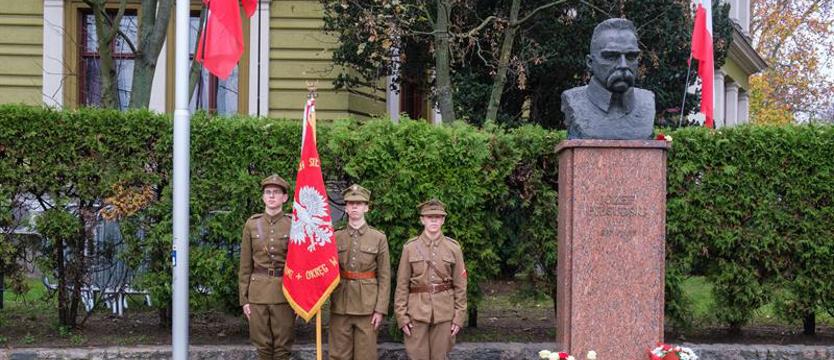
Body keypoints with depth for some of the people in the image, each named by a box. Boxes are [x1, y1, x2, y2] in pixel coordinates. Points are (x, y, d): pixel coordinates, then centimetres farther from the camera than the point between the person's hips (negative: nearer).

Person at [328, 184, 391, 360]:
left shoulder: (379, 238, 1)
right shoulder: (335, 238, 6)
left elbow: (384, 277, -1)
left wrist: (380, 309, -6)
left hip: (367, 306, -1)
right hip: (340, 305, 1)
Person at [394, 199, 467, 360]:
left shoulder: (454, 248, 2)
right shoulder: (410, 247, 1)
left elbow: (460, 285, 3)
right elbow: (402, 285, 1)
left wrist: (459, 316, -1)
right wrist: (401, 316, -4)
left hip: (444, 312, 1)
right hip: (417, 311, -1)